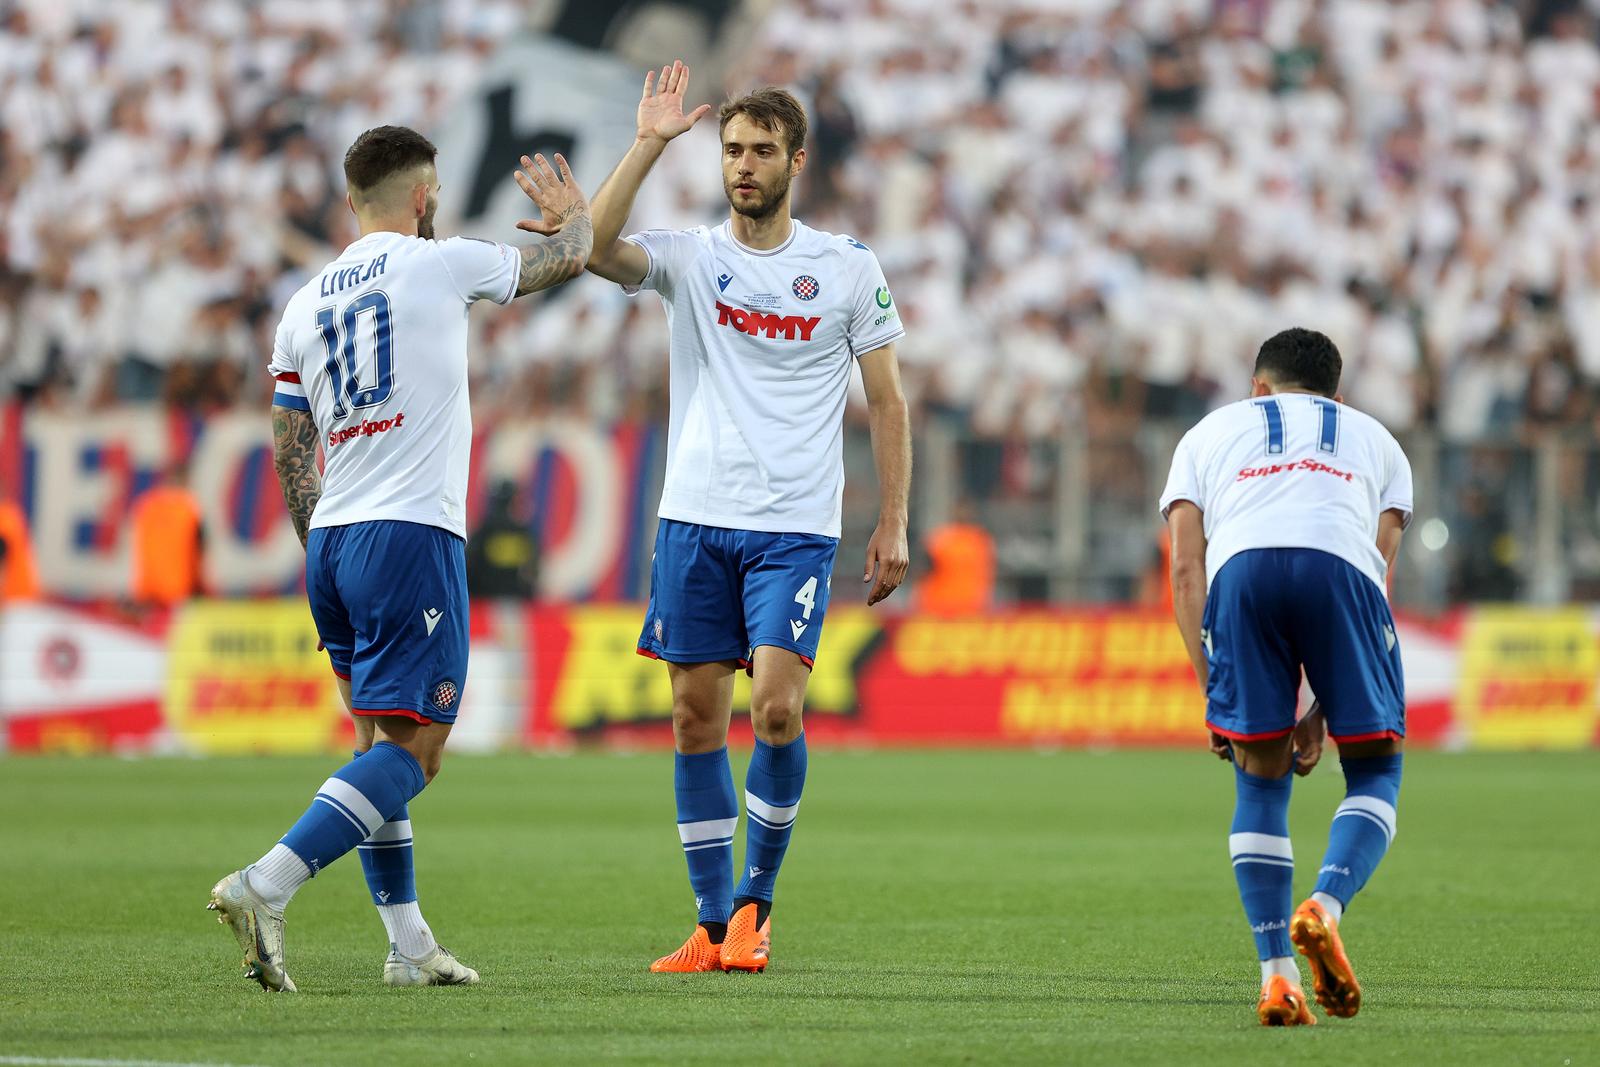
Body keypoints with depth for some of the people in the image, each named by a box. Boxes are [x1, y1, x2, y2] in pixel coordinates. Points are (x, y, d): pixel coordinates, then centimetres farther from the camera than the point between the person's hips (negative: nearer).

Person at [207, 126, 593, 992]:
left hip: (330, 541, 7)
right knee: (414, 749, -10)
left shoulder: (304, 304, 13)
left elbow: (289, 452, 15)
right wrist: (573, 213, 37)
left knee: (379, 742, 16)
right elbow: (567, 260, 15)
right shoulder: (439, 264, -2)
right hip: (412, 533, -7)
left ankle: (409, 945, 14)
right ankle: (266, 886, -25)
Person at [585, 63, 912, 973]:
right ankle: (713, 925, 10)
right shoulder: (687, 257, 5)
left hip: (796, 527, -2)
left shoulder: (849, 268, 4)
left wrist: (894, 524, 1)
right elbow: (594, 249, -15)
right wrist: (650, 144, -17)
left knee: (778, 707, -16)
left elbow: (888, 400, 7)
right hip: (695, 520, 2)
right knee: (698, 719, 2)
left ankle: (756, 902, 1)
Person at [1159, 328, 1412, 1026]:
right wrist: (1322, 712, 26)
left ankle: (1277, 975, 1)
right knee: (1375, 772, 13)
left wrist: (1214, 695, 20)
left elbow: (1185, 570, 22)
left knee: (1259, 781, 12)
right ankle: (1325, 908, -15)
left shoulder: (1210, 431, 36)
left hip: (1240, 566, 0)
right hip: (1339, 563, 0)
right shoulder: (1374, 438, 37)